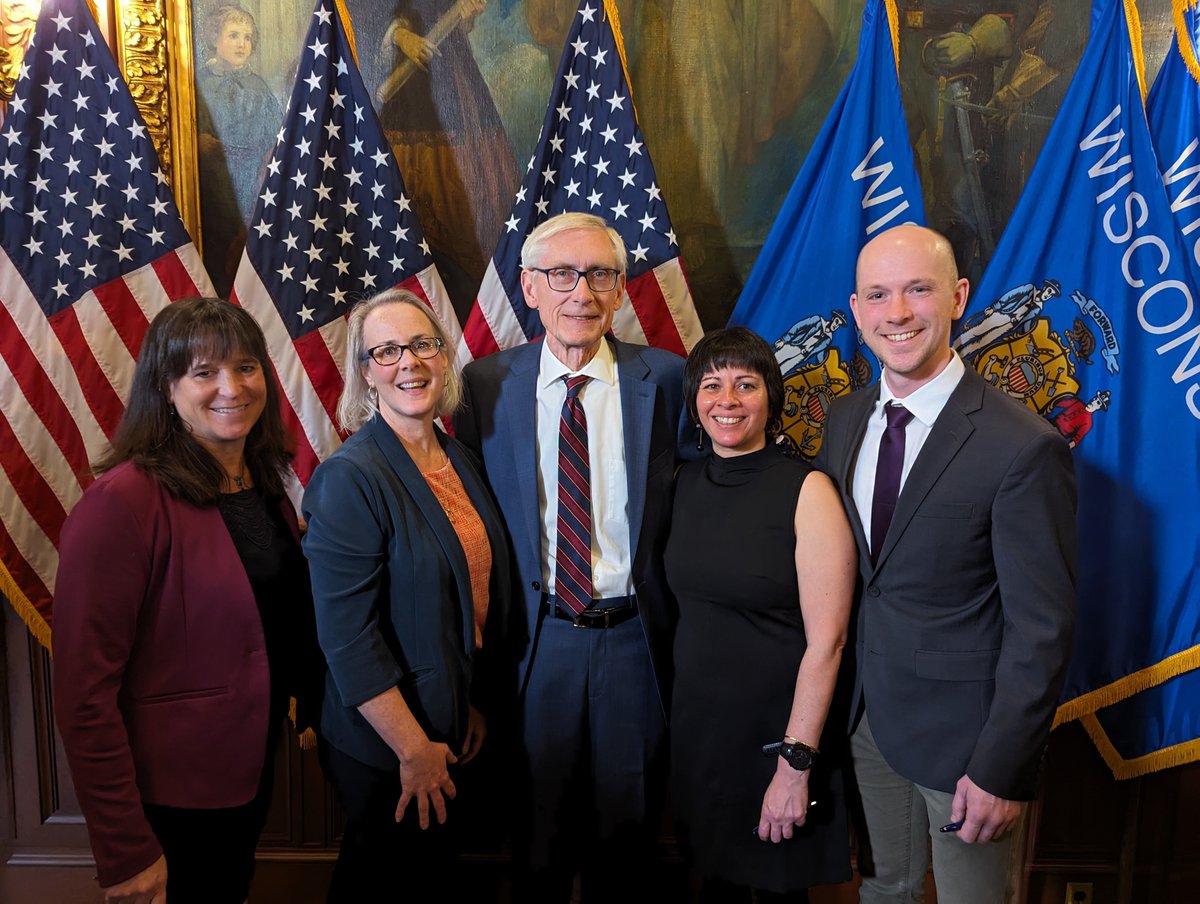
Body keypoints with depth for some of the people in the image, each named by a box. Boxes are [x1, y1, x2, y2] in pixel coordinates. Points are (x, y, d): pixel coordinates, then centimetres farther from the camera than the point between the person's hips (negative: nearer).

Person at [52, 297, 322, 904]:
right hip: (168, 802, -7)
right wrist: (124, 854, -20)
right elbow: (83, 694, -22)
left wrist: (306, 705, 4)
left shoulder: (264, 483, 1)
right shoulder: (123, 501, -22)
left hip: (249, 779, 7)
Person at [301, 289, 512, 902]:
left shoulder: (460, 461, 2)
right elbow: (347, 636, -22)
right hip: (380, 746, -7)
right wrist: (414, 750, -18)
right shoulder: (349, 478, -21)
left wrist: (477, 705, 9)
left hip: (452, 734, 7)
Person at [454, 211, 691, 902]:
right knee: (538, 830, 19)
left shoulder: (665, 377, -4)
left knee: (629, 832, 19)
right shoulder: (486, 384, -3)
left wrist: (682, 626, -3)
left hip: (635, 636, 0)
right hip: (538, 637, 0)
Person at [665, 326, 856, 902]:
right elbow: (688, 603, 7)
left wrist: (795, 764, -18)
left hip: (777, 724, -4)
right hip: (696, 720, 4)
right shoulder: (686, 483, 0)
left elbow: (827, 639, -18)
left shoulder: (807, 491, -16)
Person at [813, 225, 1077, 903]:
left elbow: (1043, 630, -17)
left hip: (963, 729, -5)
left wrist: (1001, 771, -15)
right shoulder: (845, 419, 0)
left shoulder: (1024, 448, -20)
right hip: (866, 714, 5)